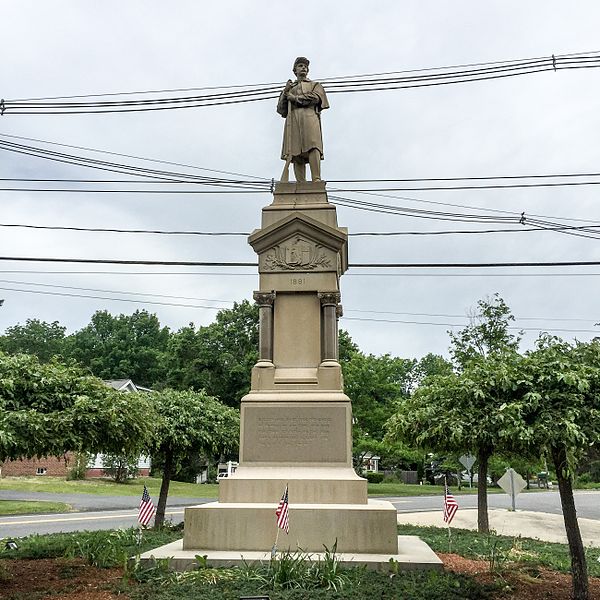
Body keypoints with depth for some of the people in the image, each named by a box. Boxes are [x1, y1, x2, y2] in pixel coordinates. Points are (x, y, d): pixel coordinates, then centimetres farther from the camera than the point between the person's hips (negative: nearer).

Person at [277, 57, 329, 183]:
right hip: (292, 119, 2)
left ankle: (316, 180, -40)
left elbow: (315, 98, 4)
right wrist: (285, 92, 8)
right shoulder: (290, 88, 35)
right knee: (295, 152, -16)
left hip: (309, 116, -2)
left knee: (312, 146, -27)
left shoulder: (315, 85, 28)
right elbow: (281, 110, 22)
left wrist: (294, 97, 5)